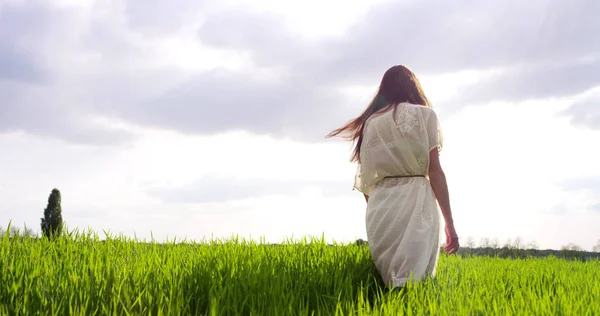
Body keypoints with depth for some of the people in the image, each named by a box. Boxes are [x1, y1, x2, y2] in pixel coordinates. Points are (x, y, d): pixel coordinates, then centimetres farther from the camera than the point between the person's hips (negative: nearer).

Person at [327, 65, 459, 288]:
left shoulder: (369, 123, 18)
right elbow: (435, 172, -1)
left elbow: (365, 180, 14)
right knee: (414, 283, -10)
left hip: (378, 206, 4)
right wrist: (449, 223, 0)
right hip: (416, 203, -4)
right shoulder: (423, 115, 7)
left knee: (390, 283, 10)